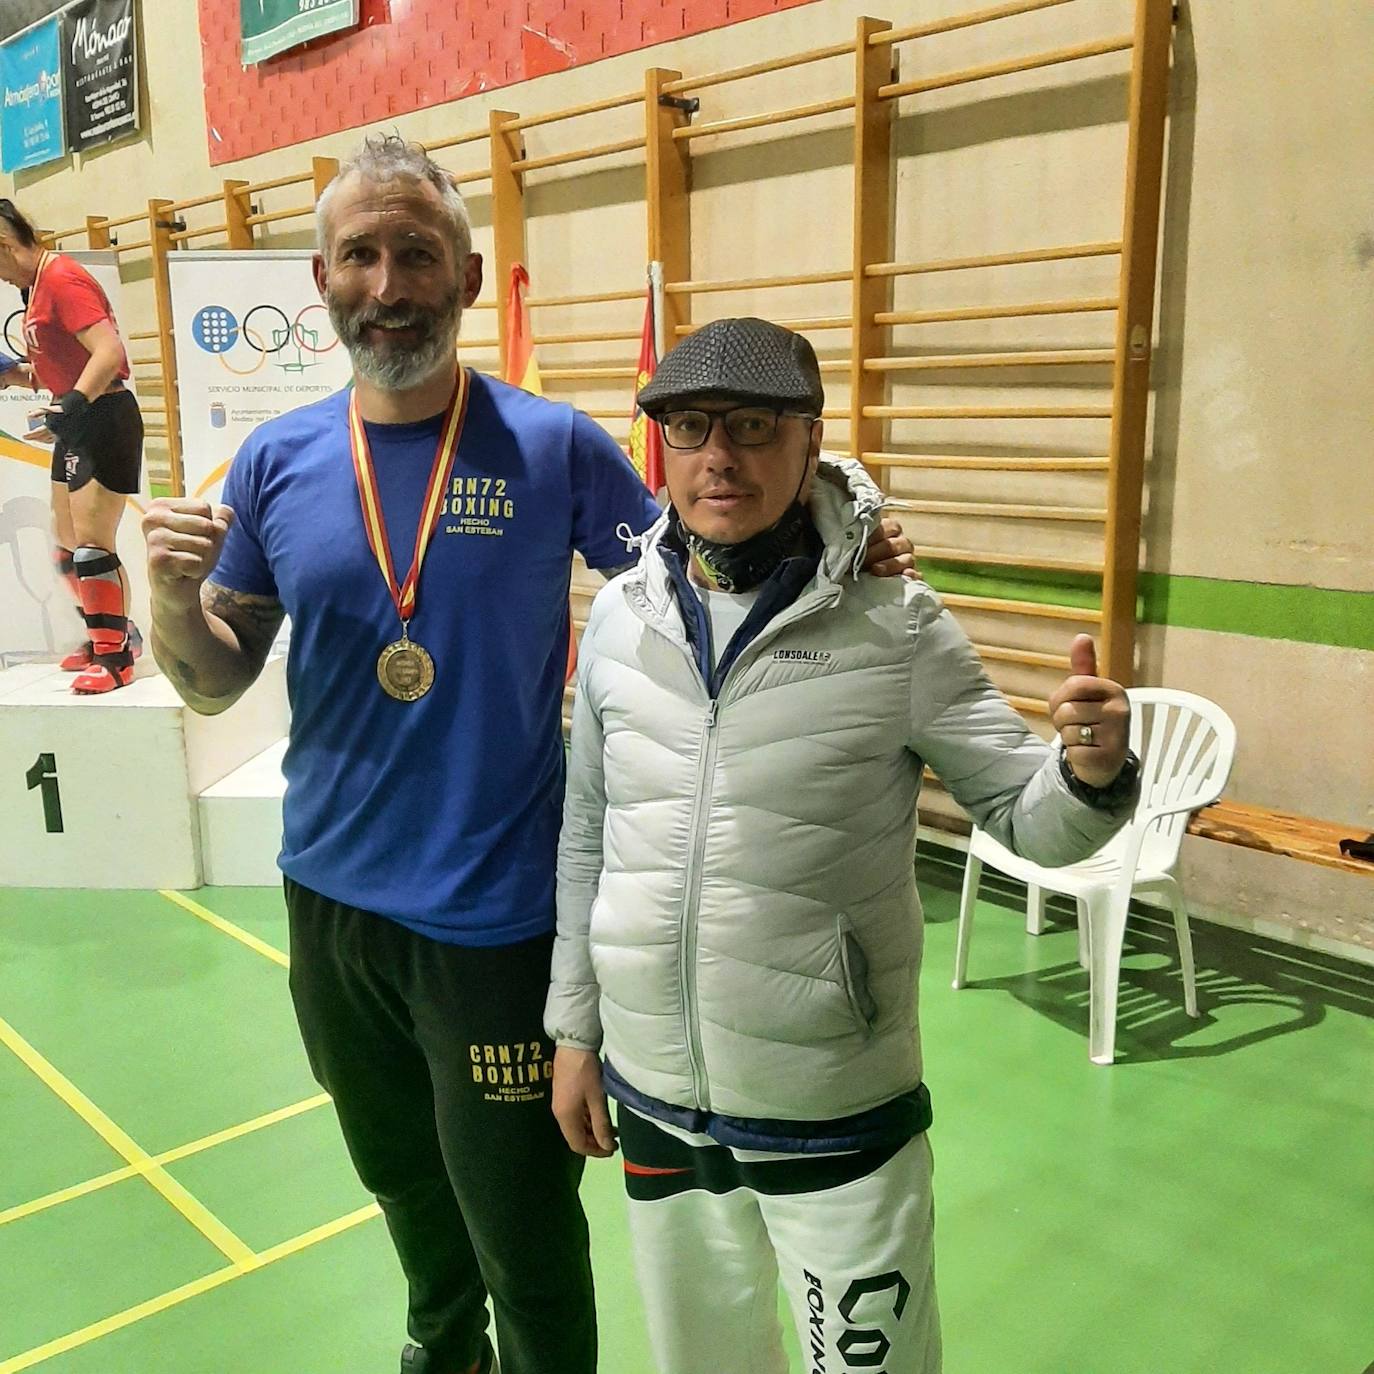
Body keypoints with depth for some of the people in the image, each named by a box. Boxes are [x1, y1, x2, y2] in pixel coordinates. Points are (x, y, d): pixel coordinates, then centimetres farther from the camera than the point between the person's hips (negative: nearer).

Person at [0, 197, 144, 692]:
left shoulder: (62, 279, -15)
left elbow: (109, 352, -26)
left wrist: (71, 406, -34)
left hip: (104, 422, -10)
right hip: (76, 426, 10)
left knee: (90, 542, -9)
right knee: (67, 544, 14)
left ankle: (116, 656, -1)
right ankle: (113, 633, 27)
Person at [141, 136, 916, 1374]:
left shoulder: (555, 446, -10)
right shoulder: (278, 463, -1)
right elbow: (211, 683, 5)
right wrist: (172, 591, -16)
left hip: (496, 911, -4)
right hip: (330, 898, 5)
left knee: (523, 1234, 12)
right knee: (406, 1183, 28)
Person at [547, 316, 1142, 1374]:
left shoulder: (897, 625, -13)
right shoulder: (622, 615, -3)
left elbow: (1027, 818, -8)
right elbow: (587, 832, 7)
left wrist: (1092, 773, -30)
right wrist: (574, 1024, 11)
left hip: (838, 1114, -3)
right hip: (652, 1097, 4)